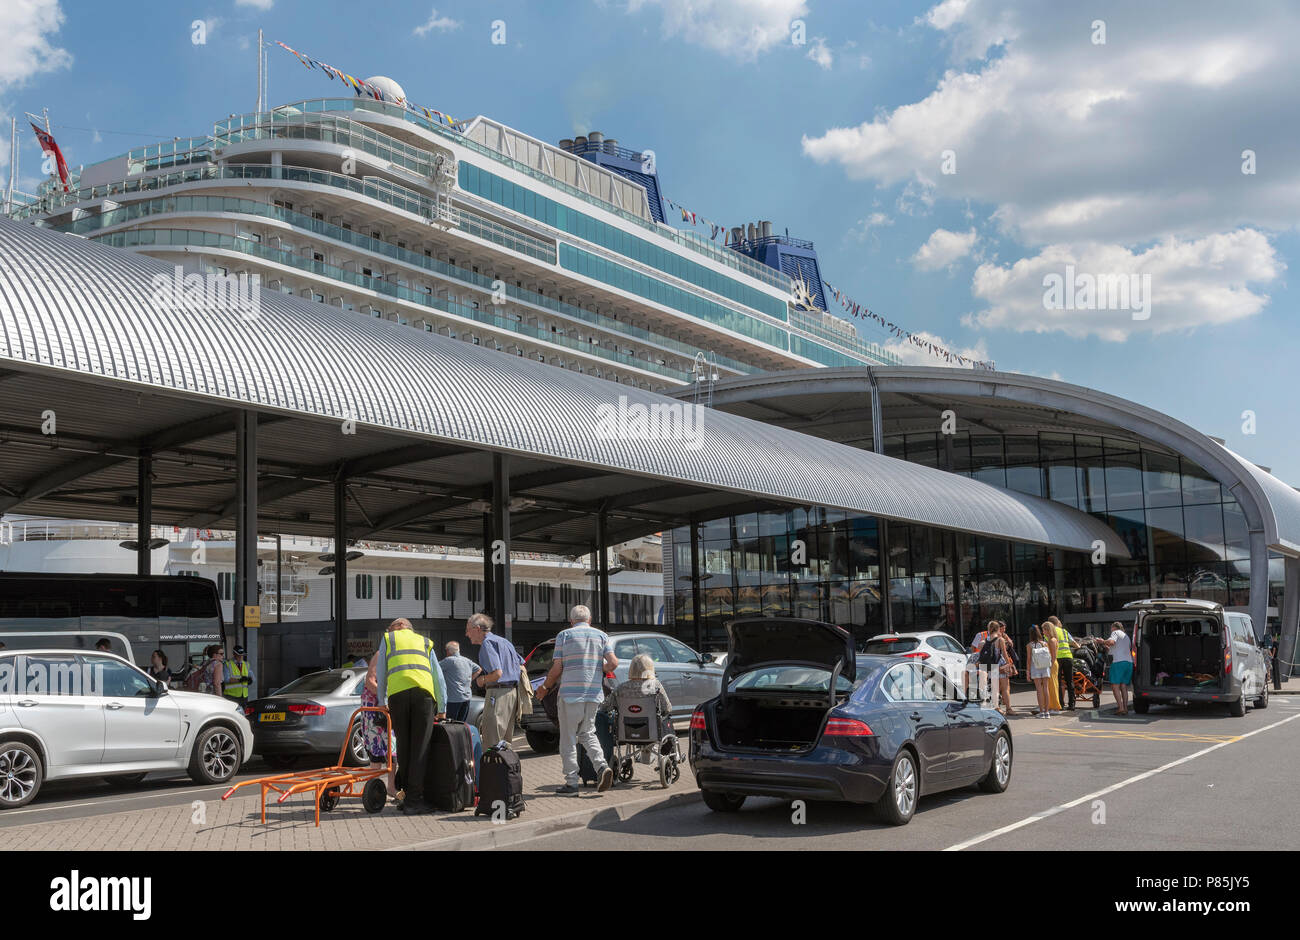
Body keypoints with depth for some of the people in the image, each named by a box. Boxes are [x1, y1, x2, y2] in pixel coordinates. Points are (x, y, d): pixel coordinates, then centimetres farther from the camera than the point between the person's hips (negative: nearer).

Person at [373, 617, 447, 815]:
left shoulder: (388, 639, 25)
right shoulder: (425, 642, 28)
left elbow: (381, 675, 19)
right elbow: (438, 677, 27)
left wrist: (382, 703, 26)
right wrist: (442, 709, 31)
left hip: (397, 694, 0)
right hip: (423, 692, 0)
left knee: (403, 747, 10)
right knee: (420, 748, 0)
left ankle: (407, 792, 13)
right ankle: (414, 800, -4)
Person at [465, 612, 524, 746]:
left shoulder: (487, 643, -11)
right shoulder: (503, 641, 19)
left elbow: (497, 673, -22)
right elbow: (522, 665, 24)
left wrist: (482, 680, -4)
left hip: (498, 694, -10)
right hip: (513, 692, 10)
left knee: (492, 742, -9)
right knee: (505, 740, 14)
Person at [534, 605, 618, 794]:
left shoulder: (564, 635, 1)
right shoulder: (602, 636, 9)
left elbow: (557, 668, -4)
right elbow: (613, 663, -2)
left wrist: (545, 687, 11)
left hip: (570, 693, -4)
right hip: (595, 693, 4)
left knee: (568, 738, 5)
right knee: (587, 733, 17)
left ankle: (571, 782, 3)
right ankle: (602, 766, -5)